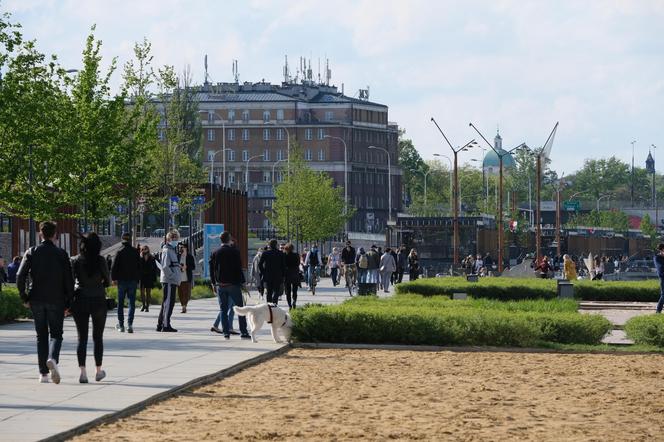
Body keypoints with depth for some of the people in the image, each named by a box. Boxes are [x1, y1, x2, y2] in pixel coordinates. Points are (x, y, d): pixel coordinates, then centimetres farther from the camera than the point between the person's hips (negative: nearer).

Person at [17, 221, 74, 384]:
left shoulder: (31, 253, -1)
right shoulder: (61, 254, -3)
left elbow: (20, 277, -8)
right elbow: (69, 280, -5)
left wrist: (25, 298, 3)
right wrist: (68, 303, 3)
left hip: (37, 300, 1)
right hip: (56, 301, -1)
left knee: (41, 336, 11)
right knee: (56, 334, 6)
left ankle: (43, 373, 9)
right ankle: (52, 358, -24)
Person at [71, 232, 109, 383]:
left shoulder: (75, 261, -4)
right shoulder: (101, 261, -7)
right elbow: (108, 281, -1)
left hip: (80, 301, 1)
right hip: (98, 300, 0)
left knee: (82, 338, 3)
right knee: (98, 337, 13)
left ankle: (83, 372, -7)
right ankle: (98, 371, 20)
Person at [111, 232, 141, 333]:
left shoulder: (120, 252, -7)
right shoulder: (136, 252, 0)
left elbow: (114, 267, -9)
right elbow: (139, 267, 5)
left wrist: (114, 278, -1)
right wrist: (137, 279, 12)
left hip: (122, 280, -1)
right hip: (133, 280, 1)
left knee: (120, 303, 10)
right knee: (132, 303, 3)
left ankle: (121, 325, 13)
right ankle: (130, 324, -11)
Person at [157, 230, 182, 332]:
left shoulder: (173, 250, 21)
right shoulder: (167, 251, -11)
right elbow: (165, 267, -19)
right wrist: (173, 277, -18)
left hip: (172, 281, 10)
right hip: (169, 281, -10)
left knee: (166, 303, 13)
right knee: (168, 303, -9)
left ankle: (160, 325, 18)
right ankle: (166, 325, -8)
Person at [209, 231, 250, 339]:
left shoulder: (215, 253, 4)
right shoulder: (234, 251, -7)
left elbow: (212, 270, 7)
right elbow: (239, 268, -8)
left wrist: (214, 283, 14)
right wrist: (242, 282, -2)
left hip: (220, 285, 3)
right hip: (233, 284, -3)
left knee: (223, 309, 7)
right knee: (240, 308, 3)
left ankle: (226, 332, 2)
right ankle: (243, 332, -1)